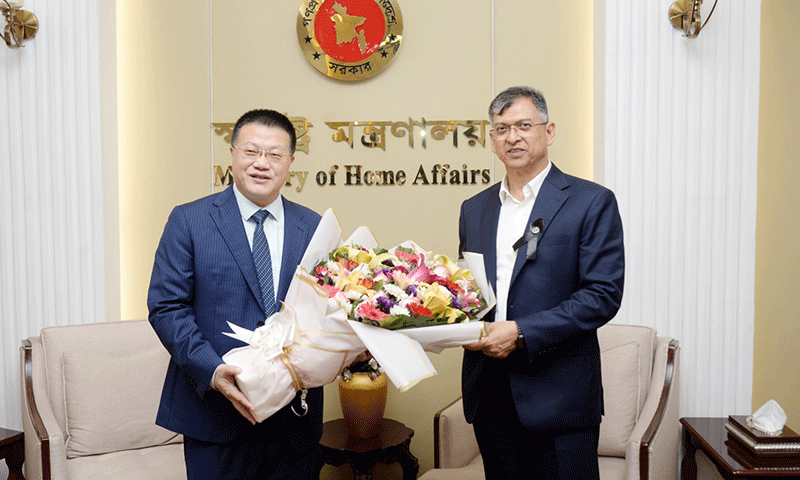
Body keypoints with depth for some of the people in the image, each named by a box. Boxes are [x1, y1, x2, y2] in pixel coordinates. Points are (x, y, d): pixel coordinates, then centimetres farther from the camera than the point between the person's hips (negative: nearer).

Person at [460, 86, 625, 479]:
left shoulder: (591, 202, -4)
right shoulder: (473, 208, 12)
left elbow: (603, 294, -11)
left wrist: (522, 332, -18)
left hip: (557, 400, -4)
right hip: (488, 395, 5)